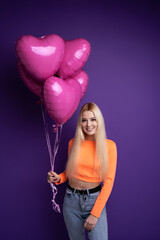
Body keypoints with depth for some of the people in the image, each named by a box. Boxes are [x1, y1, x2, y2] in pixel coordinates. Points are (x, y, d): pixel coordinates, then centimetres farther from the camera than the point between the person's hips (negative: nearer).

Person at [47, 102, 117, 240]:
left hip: (95, 200, -2)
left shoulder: (109, 145, -9)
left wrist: (95, 213, -12)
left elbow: (109, 181, -9)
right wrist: (59, 178, -8)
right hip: (72, 199, 3)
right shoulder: (73, 143, 0)